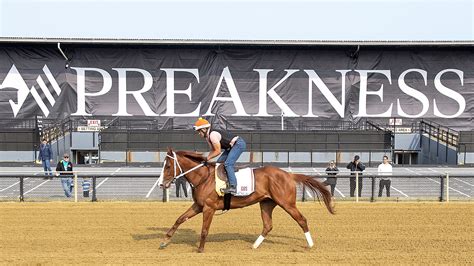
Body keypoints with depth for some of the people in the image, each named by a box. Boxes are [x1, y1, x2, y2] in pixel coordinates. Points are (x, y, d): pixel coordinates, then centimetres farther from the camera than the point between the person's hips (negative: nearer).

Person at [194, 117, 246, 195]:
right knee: (219, 162, 10)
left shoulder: (213, 135, -23)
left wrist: (208, 158, -14)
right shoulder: (208, 136, 9)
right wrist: (206, 159, 3)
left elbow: (218, 151, -21)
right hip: (232, 146, 11)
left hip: (239, 144, -11)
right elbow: (213, 150, 15)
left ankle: (233, 186, -26)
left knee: (228, 164, -20)